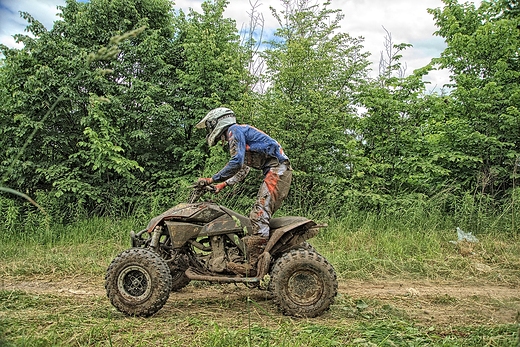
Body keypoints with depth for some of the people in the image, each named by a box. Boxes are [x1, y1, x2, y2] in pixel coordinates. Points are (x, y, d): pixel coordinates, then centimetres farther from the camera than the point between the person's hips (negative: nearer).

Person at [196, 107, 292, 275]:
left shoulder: (234, 130, -3)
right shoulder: (241, 133, 27)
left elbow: (237, 162, -17)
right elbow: (243, 170, 32)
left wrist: (212, 179, -11)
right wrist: (223, 184, 25)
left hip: (277, 170, -10)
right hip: (276, 172, 10)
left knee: (259, 215, -18)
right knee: (258, 216, 7)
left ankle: (253, 265, -22)